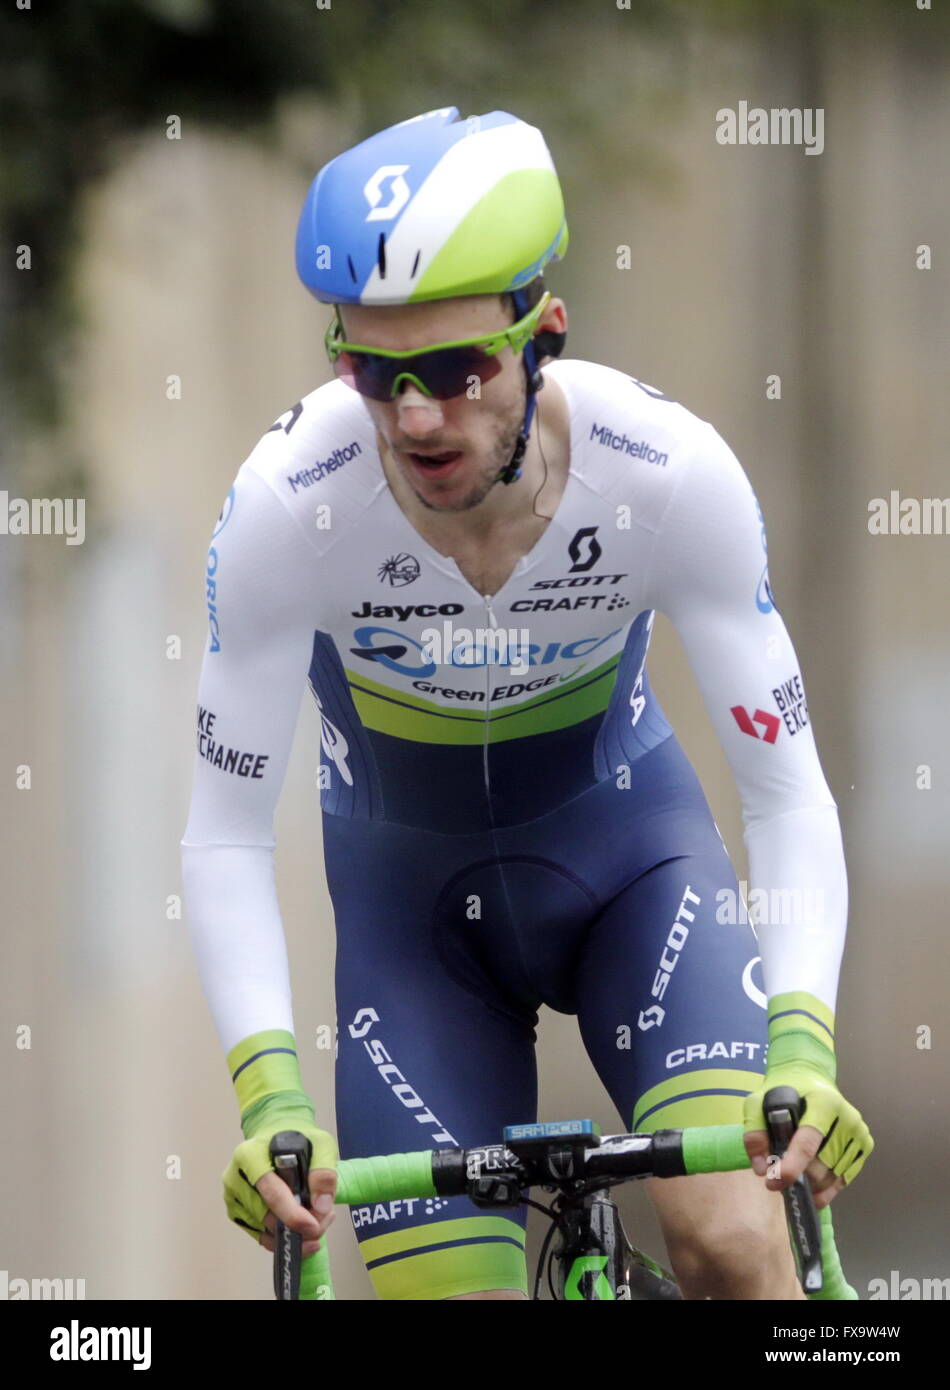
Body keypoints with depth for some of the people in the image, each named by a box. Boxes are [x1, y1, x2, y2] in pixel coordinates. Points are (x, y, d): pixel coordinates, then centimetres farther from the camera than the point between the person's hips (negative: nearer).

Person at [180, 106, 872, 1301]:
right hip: (410, 886, 0)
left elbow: (787, 795, -22)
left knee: (732, 1246, -22)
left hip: (625, 837, 0)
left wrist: (803, 1048, -38)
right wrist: (268, 1099, -35)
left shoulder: (673, 474, -28)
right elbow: (225, 836, -21)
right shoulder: (288, 507, -29)